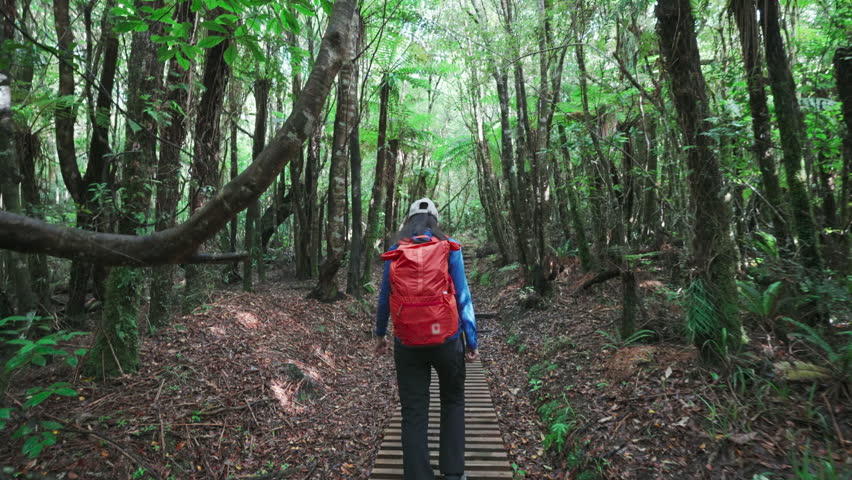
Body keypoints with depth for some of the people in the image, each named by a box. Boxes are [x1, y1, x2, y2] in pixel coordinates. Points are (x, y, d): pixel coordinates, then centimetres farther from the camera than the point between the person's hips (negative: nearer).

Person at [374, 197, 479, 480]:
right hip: (447, 339, 0)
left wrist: (380, 334, 19)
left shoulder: (394, 252, 0)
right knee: (453, 402, 21)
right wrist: (472, 341, 1)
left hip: (408, 343, 1)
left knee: (413, 412, 12)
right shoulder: (449, 249, -4)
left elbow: (384, 297, 6)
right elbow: (463, 297, -5)